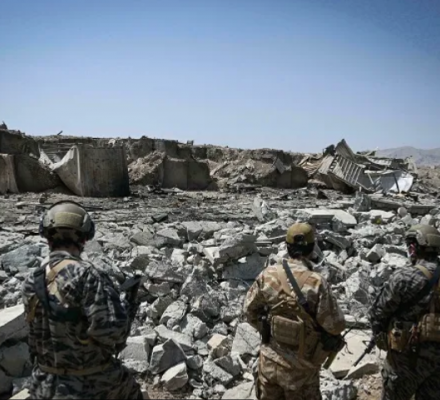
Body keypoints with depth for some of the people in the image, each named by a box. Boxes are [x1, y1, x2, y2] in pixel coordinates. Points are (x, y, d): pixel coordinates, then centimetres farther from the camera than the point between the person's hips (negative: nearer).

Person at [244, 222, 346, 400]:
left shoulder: (267, 275, -13)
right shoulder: (317, 283, -25)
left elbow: (250, 310, -1)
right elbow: (336, 325, -18)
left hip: (269, 360, 3)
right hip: (300, 366, -3)